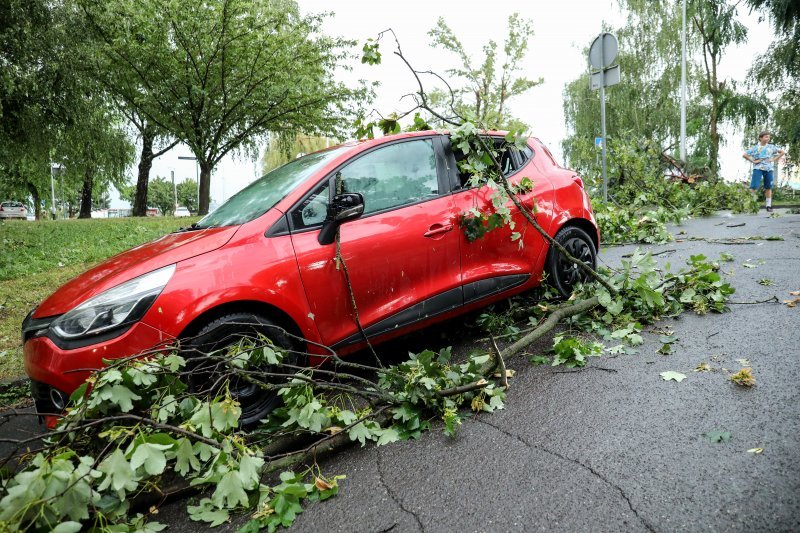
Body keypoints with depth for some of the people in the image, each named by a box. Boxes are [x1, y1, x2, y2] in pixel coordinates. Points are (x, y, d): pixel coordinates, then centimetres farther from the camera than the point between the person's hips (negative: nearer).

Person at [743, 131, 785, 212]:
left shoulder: (771, 147, 12)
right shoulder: (755, 148, 5)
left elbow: (782, 152, 18)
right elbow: (744, 155, 2)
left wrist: (774, 159, 6)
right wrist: (753, 161, -4)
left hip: (769, 169, 3)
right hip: (758, 168, -3)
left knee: (768, 187, 5)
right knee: (754, 187, -13)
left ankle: (769, 206, 10)